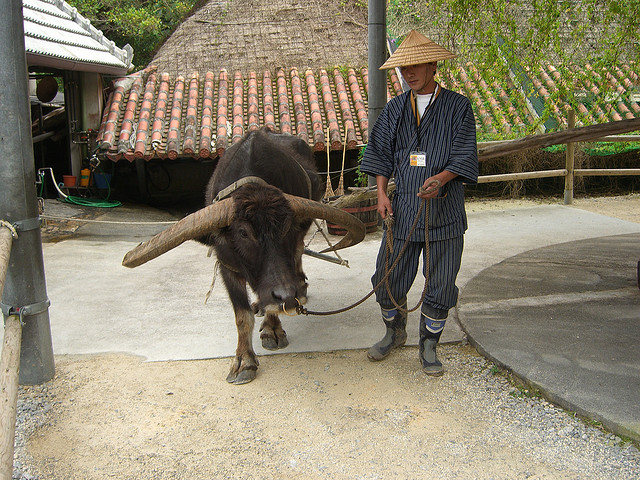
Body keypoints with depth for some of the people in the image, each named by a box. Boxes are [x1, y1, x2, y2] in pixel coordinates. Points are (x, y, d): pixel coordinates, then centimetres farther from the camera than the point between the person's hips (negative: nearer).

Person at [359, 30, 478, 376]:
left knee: (440, 283, 4)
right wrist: (381, 193, -2)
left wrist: (440, 179, -25)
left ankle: (428, 346, 24)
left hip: (444, 209, -2)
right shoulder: (395, 109, 11)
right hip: (403, 208, 3)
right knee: (388, 277, 7)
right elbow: (381, 154, 12)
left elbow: (464, 156, -6)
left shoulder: (457, 107, 1)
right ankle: (394, 333, 34)